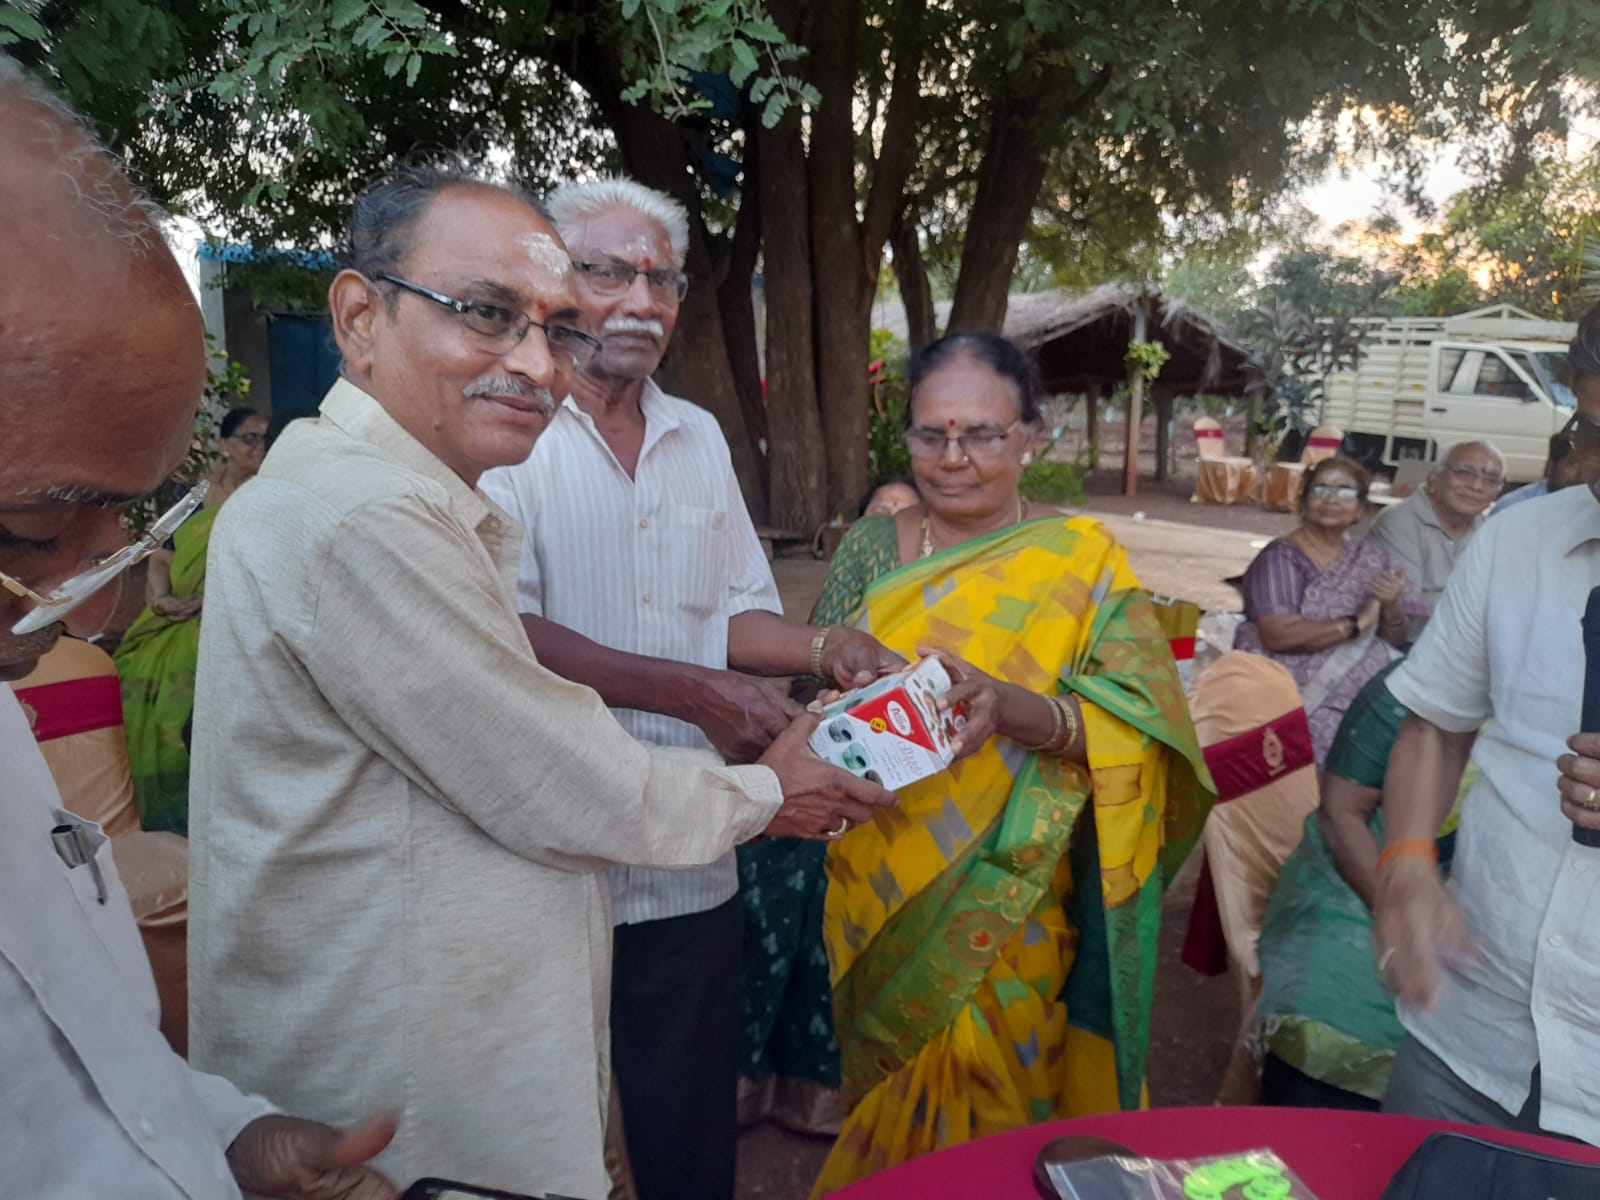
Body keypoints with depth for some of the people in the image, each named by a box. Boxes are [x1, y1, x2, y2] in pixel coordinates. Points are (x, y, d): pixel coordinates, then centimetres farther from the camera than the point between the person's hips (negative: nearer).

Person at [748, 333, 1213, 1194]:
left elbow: (1139, 728, -13)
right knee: (890, 1095, 17)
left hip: (1007, 919, -2)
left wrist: (1014, 710, -30)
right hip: (878, 902, 3)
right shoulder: (871, 549, 3)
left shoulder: (1082, 563, -4)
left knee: (994, 1102, 9)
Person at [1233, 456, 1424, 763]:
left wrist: (1392, 607, -11)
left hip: (1369, 689, 5)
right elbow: (1276, 635, -17)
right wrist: (1356, 624, -12)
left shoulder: (1372, 558, 12)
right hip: (1307, 695, -5)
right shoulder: (1281, 556, -5)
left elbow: (1397, 640, 10)